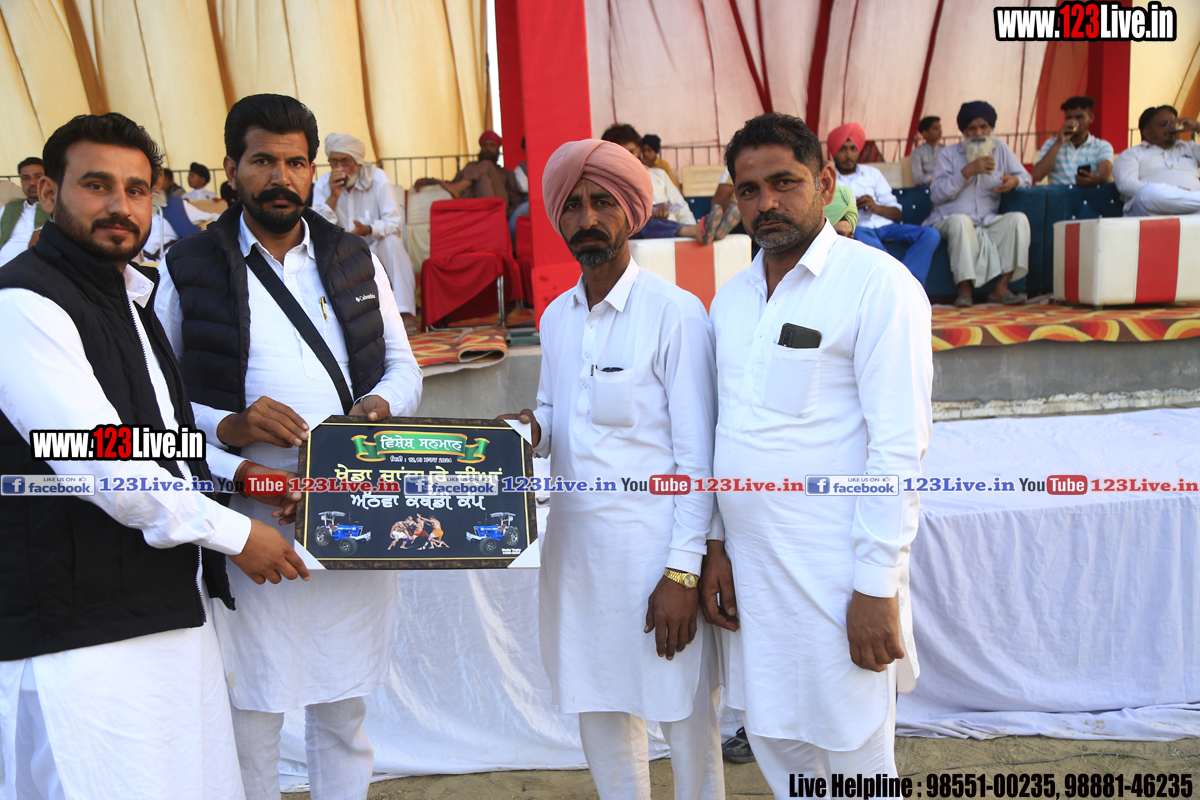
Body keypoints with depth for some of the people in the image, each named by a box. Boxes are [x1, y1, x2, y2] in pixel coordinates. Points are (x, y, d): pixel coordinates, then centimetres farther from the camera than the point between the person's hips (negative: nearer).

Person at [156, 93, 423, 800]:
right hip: (247, 525, -2)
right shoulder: (188, 270, 1)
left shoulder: (357, 261, 11)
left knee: (345, 710, 15)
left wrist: (381, 405, -7)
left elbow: (403, 365, 15)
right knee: (250, 718, 5)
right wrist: (226, 427, -19)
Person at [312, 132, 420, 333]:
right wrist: (334, 196, -24)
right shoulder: (323, 184, -3)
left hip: (377, 249, -2)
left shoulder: (378, 178, -10)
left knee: (391, 240, -34)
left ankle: (407, 314, -37)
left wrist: (368, 230, -37)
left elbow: (395, 223, -18)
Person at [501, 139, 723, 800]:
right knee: (597, 708, 17)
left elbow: (697, 458, -12)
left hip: (656, 546, -6)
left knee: (685, 719, 7)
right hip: (574, 541, 6)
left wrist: (682, 572, -15)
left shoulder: (675, 312, -11)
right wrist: (531, 430, -4)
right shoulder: (555, 317, 9)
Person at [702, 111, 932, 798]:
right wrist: (716, 545, 9)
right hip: (750, 563, 6)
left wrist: (878, 588, -17)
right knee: (777, 743, 18)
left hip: (836, 573, -6)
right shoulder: (731, 298, 11)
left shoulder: (878, 284, -10)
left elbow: (899, 448, -15)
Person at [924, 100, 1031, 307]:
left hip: (988, 223, 3)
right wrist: (968, 171, -17)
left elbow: (1025, 176, 13)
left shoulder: (1000, 149, 14)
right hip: (948, 222, -3)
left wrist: (1013, 181, -13)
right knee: (960, 220, -37)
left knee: (1019, 219, -23)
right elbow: (936, 194, -7)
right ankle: (964, 289, -31)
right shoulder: (949, 154, 5)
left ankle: (1000, 287, -22)